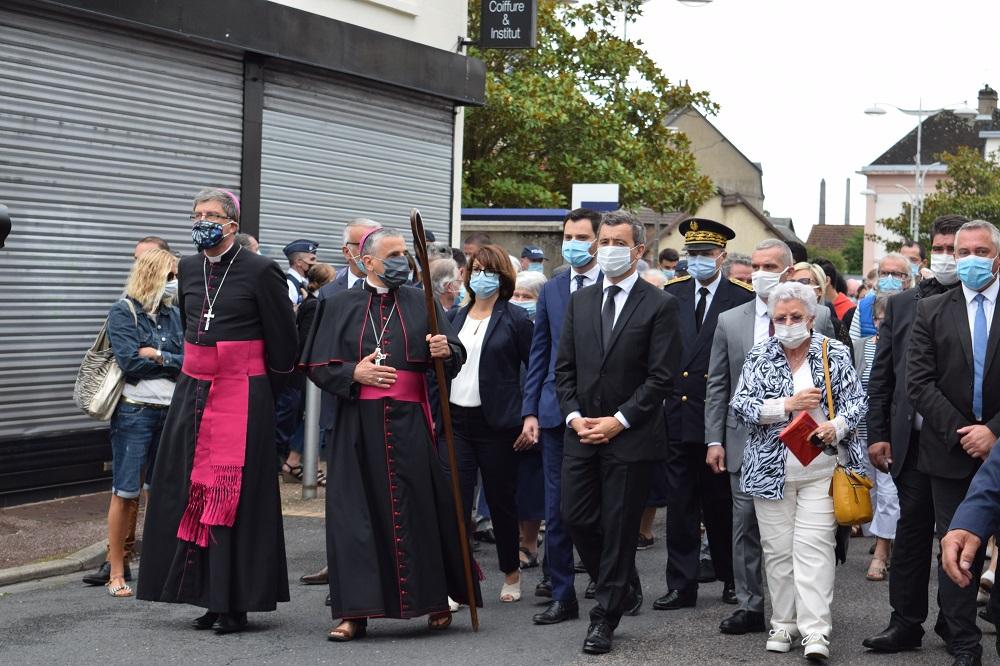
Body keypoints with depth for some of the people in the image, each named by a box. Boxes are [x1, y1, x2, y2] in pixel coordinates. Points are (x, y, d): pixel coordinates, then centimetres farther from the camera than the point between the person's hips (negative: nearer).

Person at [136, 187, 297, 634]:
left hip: (243, 396, -6)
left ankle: (235, 603, 2)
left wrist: (263, 391, 2)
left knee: (235, 495, -4)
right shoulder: (189, 269, 9)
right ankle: (210, 596, 13)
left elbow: (283, 339, -4)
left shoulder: (260, 271, -9)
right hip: (193, 392, 6)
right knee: (192, 491, 5)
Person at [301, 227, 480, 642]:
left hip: (409, 422, 0)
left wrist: (446, 350, -20)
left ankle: (437, 599, 17)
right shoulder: (339, 306, 7)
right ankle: (355, 611, 3)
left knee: (419, 509, 2)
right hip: (357, 424, 0)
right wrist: (354, 373, -11)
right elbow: (316, 365, 5)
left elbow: (455, 356, 2)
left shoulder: (420, 303, 8)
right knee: (355, 511, -1)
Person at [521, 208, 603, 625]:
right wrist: (530, 410, 6)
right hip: (556, 413, 4)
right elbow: (539, 353, 13)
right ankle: (562, 594, 10)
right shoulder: (551, 290, 11)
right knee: (558, 507, 3)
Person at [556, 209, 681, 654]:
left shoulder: (659, 305, -4)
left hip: (630, 435, -5)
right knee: (577, 518, 3)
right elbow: (565, 367, 11)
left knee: (619, 527, 1)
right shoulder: (580, 301, 11)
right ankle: (624, 588, 26)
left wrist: (619, 420, -14)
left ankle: (605, 617, 10)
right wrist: (574, 415, -3)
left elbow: (661, 376, -9)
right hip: (582, 432, 5)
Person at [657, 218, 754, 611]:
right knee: (680, 503, 6)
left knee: (721, 502, 8)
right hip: (676, 415, 3)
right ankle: (681, 586, 12)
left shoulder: (743, 299, -4)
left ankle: (732, 579, 24)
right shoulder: (672, 294, 8)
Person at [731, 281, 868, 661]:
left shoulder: (835, 354, 4)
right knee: (777, 548, 4)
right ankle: (784, 623, 14)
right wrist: (789, 404, -13)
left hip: (821, 468, -2)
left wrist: (836, 426, -16)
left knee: (814, 545, -9)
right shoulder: (759, 357, 5)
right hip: (771, 469, 2)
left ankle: (816, 630, -10)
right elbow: (741, 406, -2)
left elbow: (857, 400, 3)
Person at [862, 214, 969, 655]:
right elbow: (881, 374, 10)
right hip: (913, 441, 3)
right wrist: (877, 434, 4)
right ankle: (906, 622, 12)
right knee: (912, 528, 7)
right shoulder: (901, 305, 9)